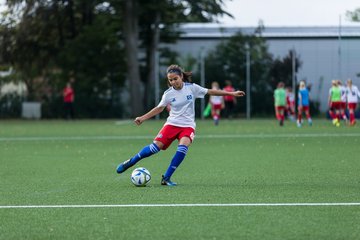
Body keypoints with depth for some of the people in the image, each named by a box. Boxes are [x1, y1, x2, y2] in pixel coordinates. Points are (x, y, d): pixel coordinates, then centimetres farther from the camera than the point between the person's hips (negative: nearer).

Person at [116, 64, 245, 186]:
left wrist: (231, 93, 4)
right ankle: (130, 162, 5)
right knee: (156, 146, -15)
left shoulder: (192, 88, -4)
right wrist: (143, 118, 9)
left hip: (188, 125, -1)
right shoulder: (168, 94, -1)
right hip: (172, 124, 1)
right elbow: (159, 108, 13)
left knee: (183, 147, -27)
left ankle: (166, 178, -19)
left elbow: (210, 92, 3)